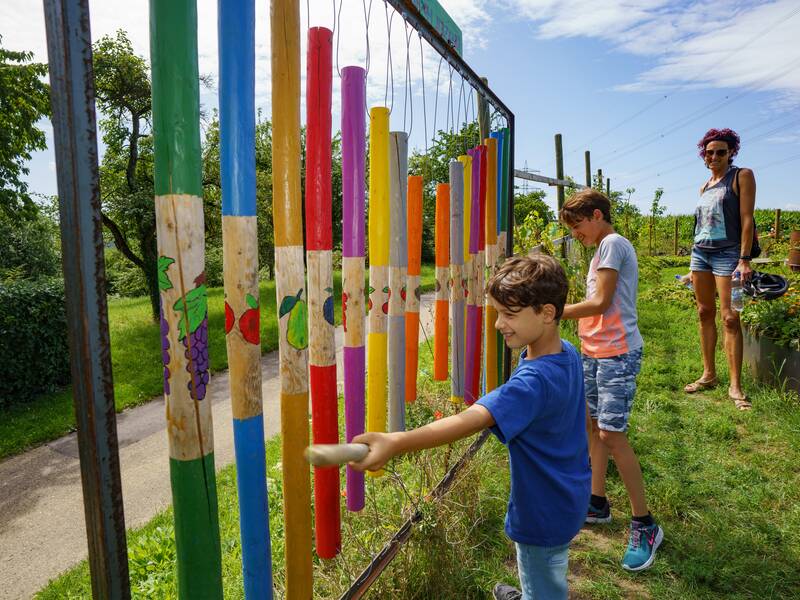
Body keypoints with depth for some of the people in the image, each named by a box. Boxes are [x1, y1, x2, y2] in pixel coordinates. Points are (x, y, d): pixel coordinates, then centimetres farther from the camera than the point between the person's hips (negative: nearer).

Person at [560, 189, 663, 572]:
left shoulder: (612, 243, -11)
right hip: (595, 353, 10)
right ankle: (597, 504, 29)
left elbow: (600, 302, -18)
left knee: (611, 434, -8)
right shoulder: (603, 248, 17)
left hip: (617, 354, -10)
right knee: (594, 426, 14)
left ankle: (644, 525, 8)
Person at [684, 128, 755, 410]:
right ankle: (708, 375, 16)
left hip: (727, 254, -6)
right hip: (699, 252, 6)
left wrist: (744, 260, -17)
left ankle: (735, 385, -4)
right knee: (705, 314, 8)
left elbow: (746, 219, -9)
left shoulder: (742, 176, -1)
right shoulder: (705, 186, 16)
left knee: (729, 318, -9)